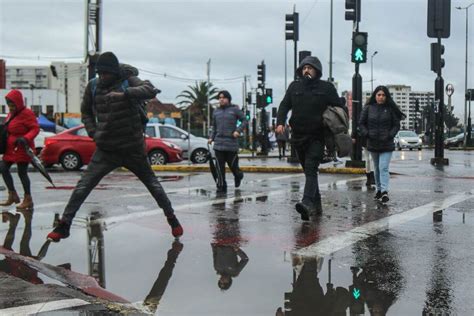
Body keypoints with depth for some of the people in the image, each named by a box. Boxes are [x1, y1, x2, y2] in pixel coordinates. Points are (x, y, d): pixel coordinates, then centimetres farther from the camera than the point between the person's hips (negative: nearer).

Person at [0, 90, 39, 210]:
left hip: (22, 149, -9)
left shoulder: (27, 113, -13)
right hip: (10, 148, 9)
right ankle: (12, 195, 19)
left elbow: (35, 128, -19)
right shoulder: (11, 114, 13)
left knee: (22, 172, -4)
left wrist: (26, 138, -31)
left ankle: (28, 199, 8)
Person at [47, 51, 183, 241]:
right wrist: (92, 131, 0)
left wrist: (124, 94, -40)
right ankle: (64, 225, 3)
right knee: (82, 187, -6)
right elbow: (86, 111, 16)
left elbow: (150, 90, -28)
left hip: (132, 149, -2)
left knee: (153, 184, 11)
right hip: (106, 150, 2)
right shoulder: (93, 86, 0)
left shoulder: (129, 81, -9)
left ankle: (173, 220, 27)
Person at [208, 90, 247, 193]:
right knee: (220, 167, -2)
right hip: (218, 143, 3)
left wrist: (238, 130, -12)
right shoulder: (216, 112, 14)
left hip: (231, 143, -3)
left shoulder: (234, 110, 1)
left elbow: (244, 120, 2)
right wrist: (211, 138, 6)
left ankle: (238, 176, 36)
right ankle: (221, 186, 4)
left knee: (232, 164, 4)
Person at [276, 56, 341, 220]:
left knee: (311, 169, -19)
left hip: (317, 137, -4)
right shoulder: (294, 86, 12)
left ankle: (308, 203, -30)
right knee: (308, 171, 12)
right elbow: (284, 106, 7)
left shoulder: (326, 87, 4)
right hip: (298, 137, 4)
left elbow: (338, 109, 7)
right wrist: (280, 122, -11)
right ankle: (316, 204, 24)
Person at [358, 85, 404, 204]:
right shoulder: (368, 108, 2)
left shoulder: (391, 109, -2)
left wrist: (390, 135, -10)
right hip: (372, 144, 3)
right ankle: (379, 189, 26)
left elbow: (396, 125, 3)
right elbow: (361, 123, 6)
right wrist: (367, 134, -7)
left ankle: (384, 192, -18)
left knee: (384, 168, -13)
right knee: (376, 168, 14)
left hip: (387, 145, -3)